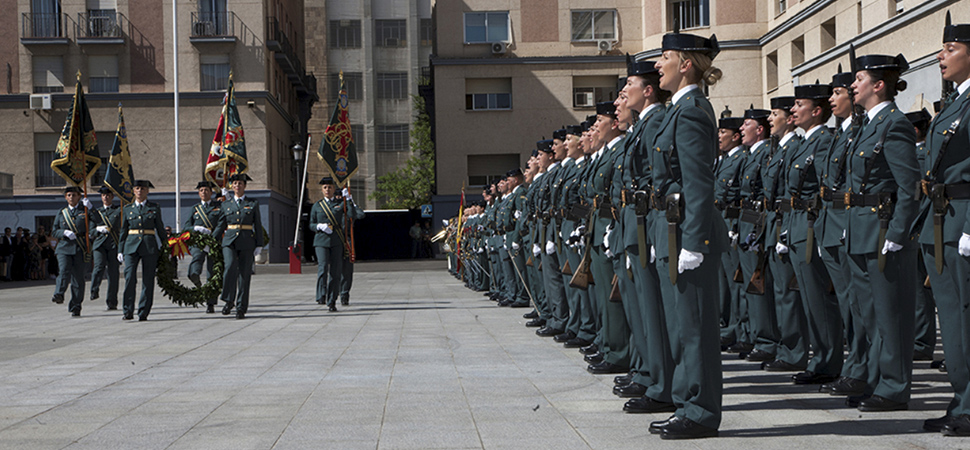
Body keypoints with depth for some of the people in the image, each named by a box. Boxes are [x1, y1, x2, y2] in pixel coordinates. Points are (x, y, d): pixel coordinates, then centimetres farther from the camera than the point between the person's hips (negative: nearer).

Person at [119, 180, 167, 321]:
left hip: (149, 246, 0)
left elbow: (160, 229, 12)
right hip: (131, 246, 0)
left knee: (148, 280, -2)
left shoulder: (154, 208, 8)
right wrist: (120, 250, 9)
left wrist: (165, 247, 11)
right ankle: (128, 311, -5)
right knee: (130, 278, -11)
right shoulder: (127, 209, 12)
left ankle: (143, 313, 4)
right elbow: (123, 231, 14)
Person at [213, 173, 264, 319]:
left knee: (244, 274, -2)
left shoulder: (253, 204, 9)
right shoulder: (225, 205, 12)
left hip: (247, 243, 0)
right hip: (229, 241, 0)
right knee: (230, 267, -24)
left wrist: (259, 245, 1)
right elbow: (220, 226, 16)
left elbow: (258, 226, 8)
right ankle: (229, 301, -10)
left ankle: (241, 308, 5)